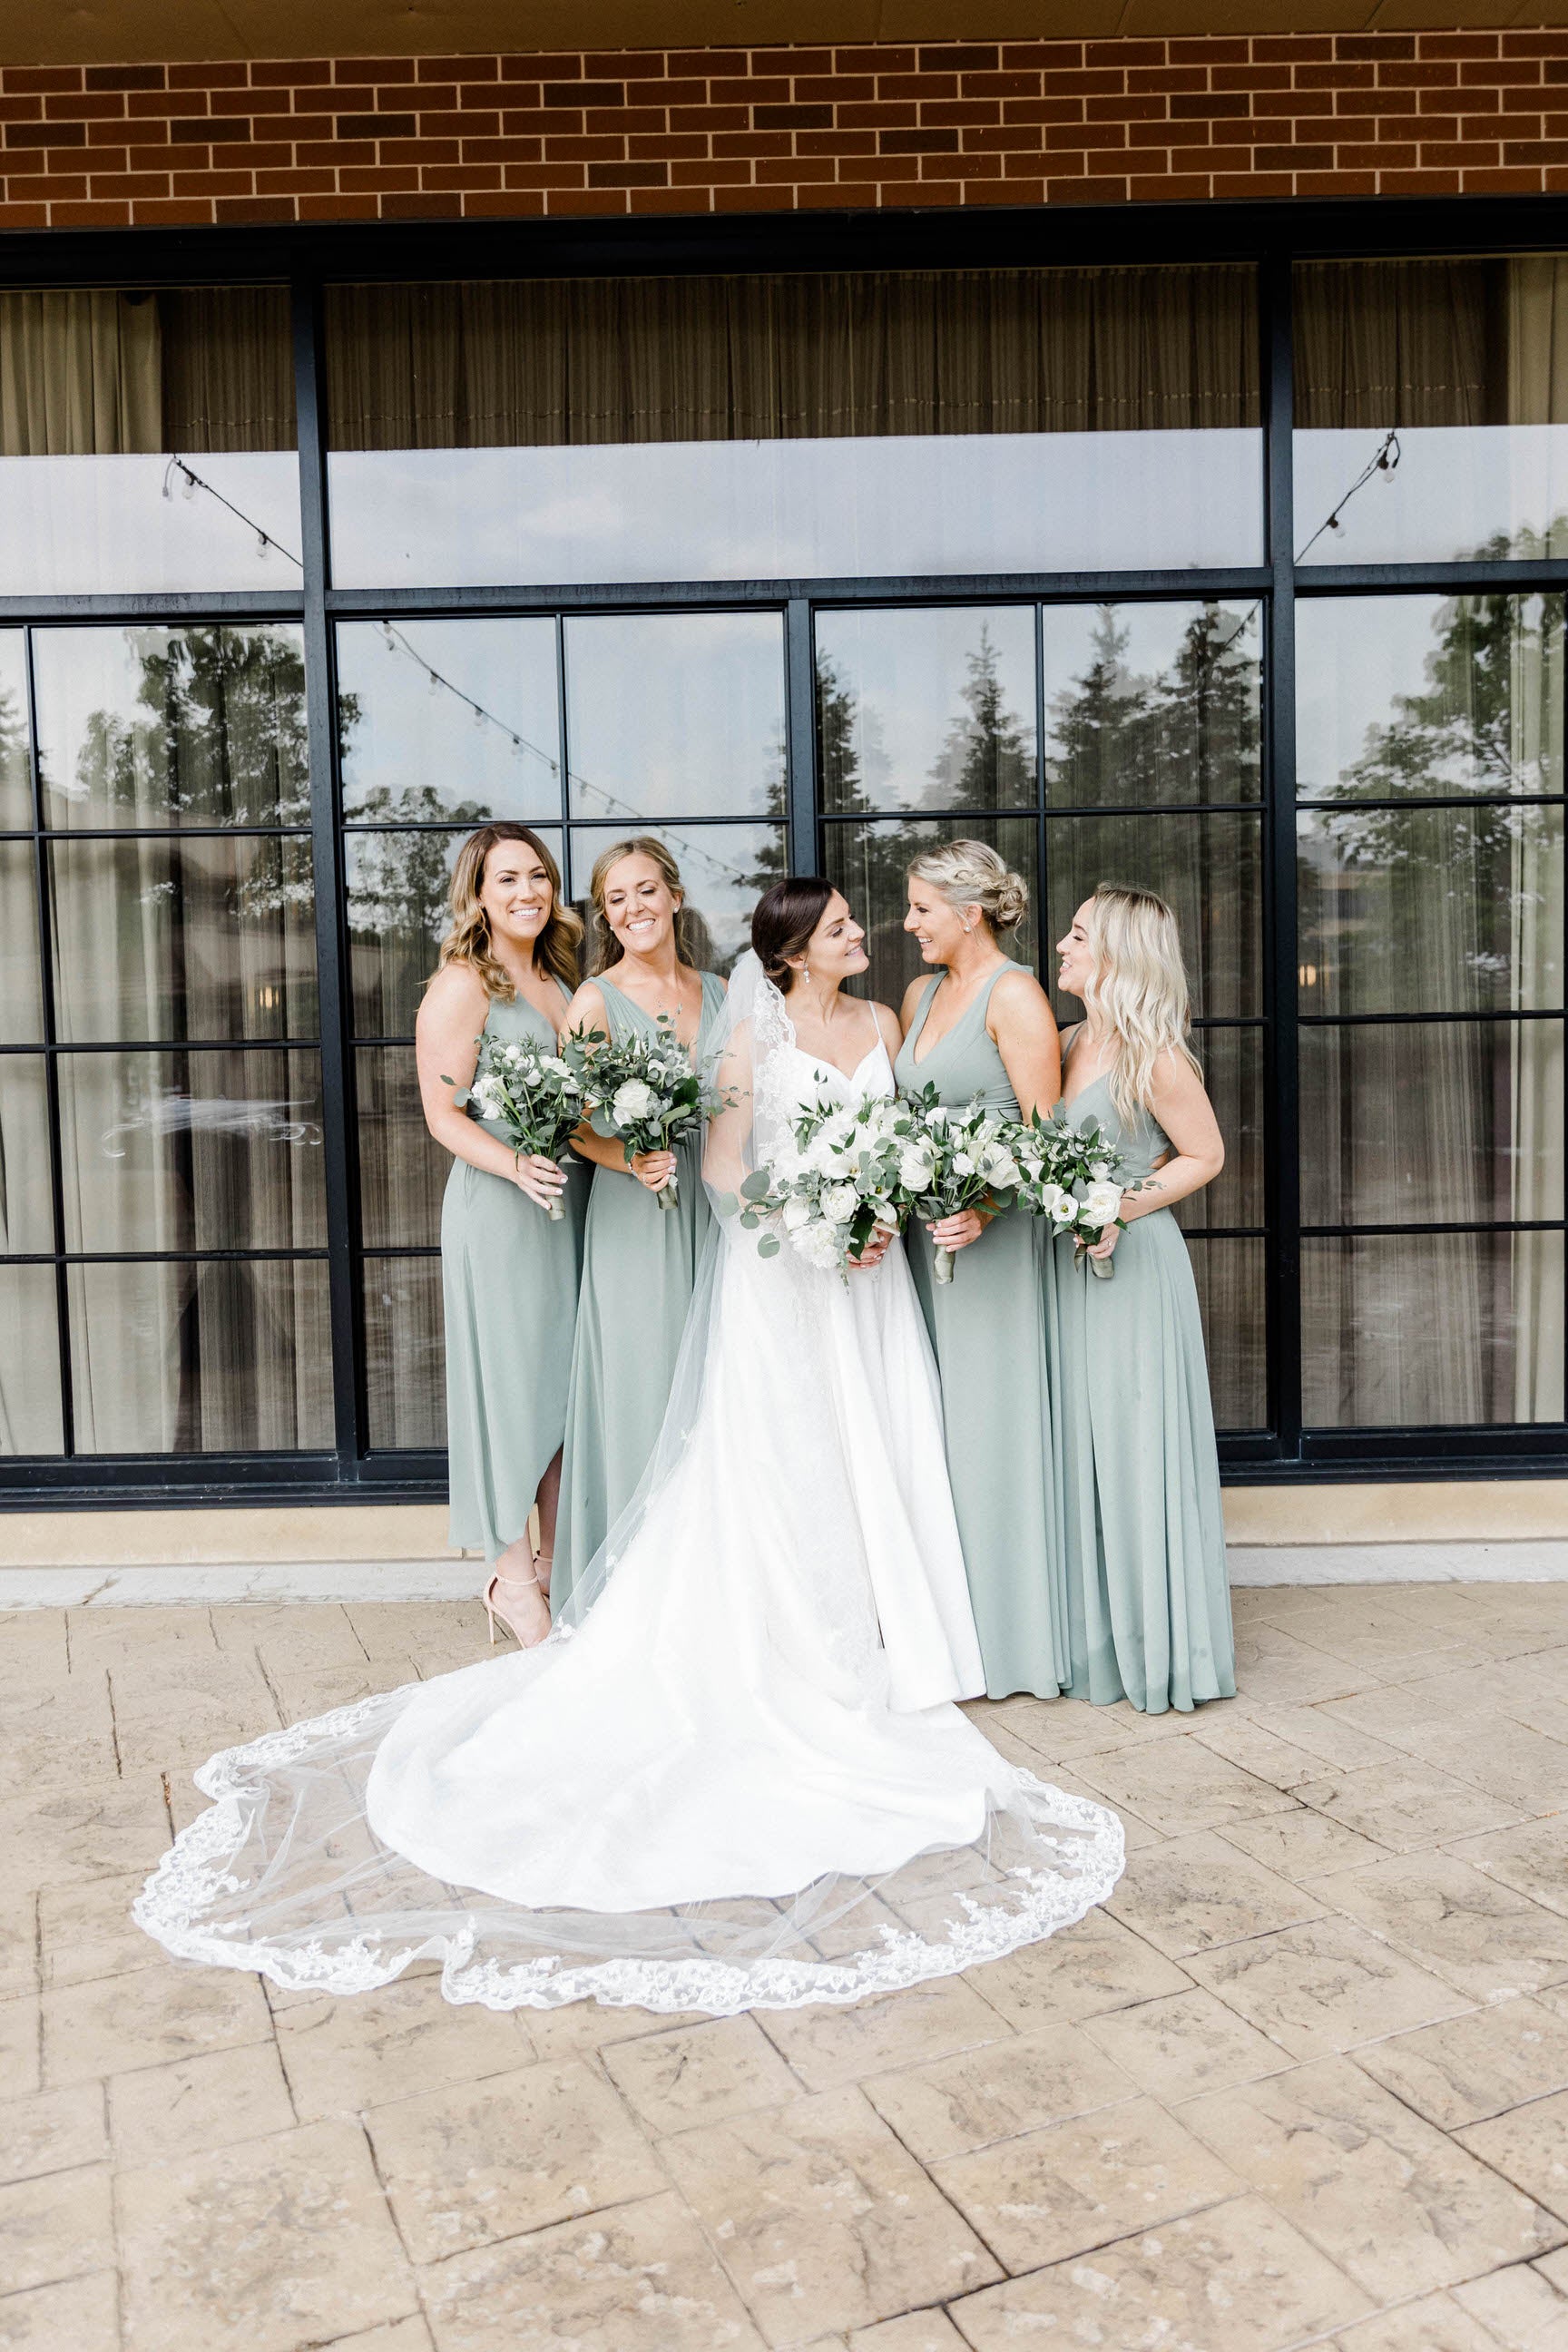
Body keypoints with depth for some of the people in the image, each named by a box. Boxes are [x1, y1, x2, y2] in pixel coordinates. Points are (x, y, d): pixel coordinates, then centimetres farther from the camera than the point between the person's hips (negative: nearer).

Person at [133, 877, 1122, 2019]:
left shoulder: (880, 1023, 12)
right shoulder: (756, 1028, -2)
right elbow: (723, 1166, -5)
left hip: (866, 1277, 5)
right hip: (778, 1279, -5)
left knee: (873, 1460, 6)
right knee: (777, 1468, -3)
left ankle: (874, 1652, 18)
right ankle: (791, 1665, 6)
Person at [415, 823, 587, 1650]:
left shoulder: (562, 978, 14)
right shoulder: (460, 986, -7)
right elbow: (444, 1115, -11)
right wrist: (517, 1167, -26)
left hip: (571, 1203, 7)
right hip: (497, 1209, -7)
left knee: (568, 1383, 11)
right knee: (511, 1384, 0)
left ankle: (558, 1562, 24)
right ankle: (513, 1579, 12)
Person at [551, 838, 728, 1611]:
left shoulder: (720, 993, 12)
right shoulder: (596, 999, -1)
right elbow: (573, 1123, -4)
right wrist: (630, 1160, -21)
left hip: (717, 1209, 4)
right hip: (633, 1219, -4)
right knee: (639, 1386, -3)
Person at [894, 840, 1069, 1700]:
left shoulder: (1014, 995, -9)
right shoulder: (919, 994, 14)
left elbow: (1043, 1131, -14)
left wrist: (984, 1210, -27)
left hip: (993, 1235, -8)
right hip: (925, 1229, 8)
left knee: (989, 1424, -1)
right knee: (932, 1425, 11)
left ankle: (1010, 1633, 12)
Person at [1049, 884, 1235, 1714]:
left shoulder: (1153, 1058, -13)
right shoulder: (1067, 1046, 8)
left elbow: (1204, 1155, -6)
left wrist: (1121, 1210, -15)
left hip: (1134, 1262, -7)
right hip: (1071, 1265, 7)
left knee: (1138, 1450, 0)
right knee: (1082, 1450, 12)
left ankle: (1161, 1648, 16)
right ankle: (1096, 1642, 25)